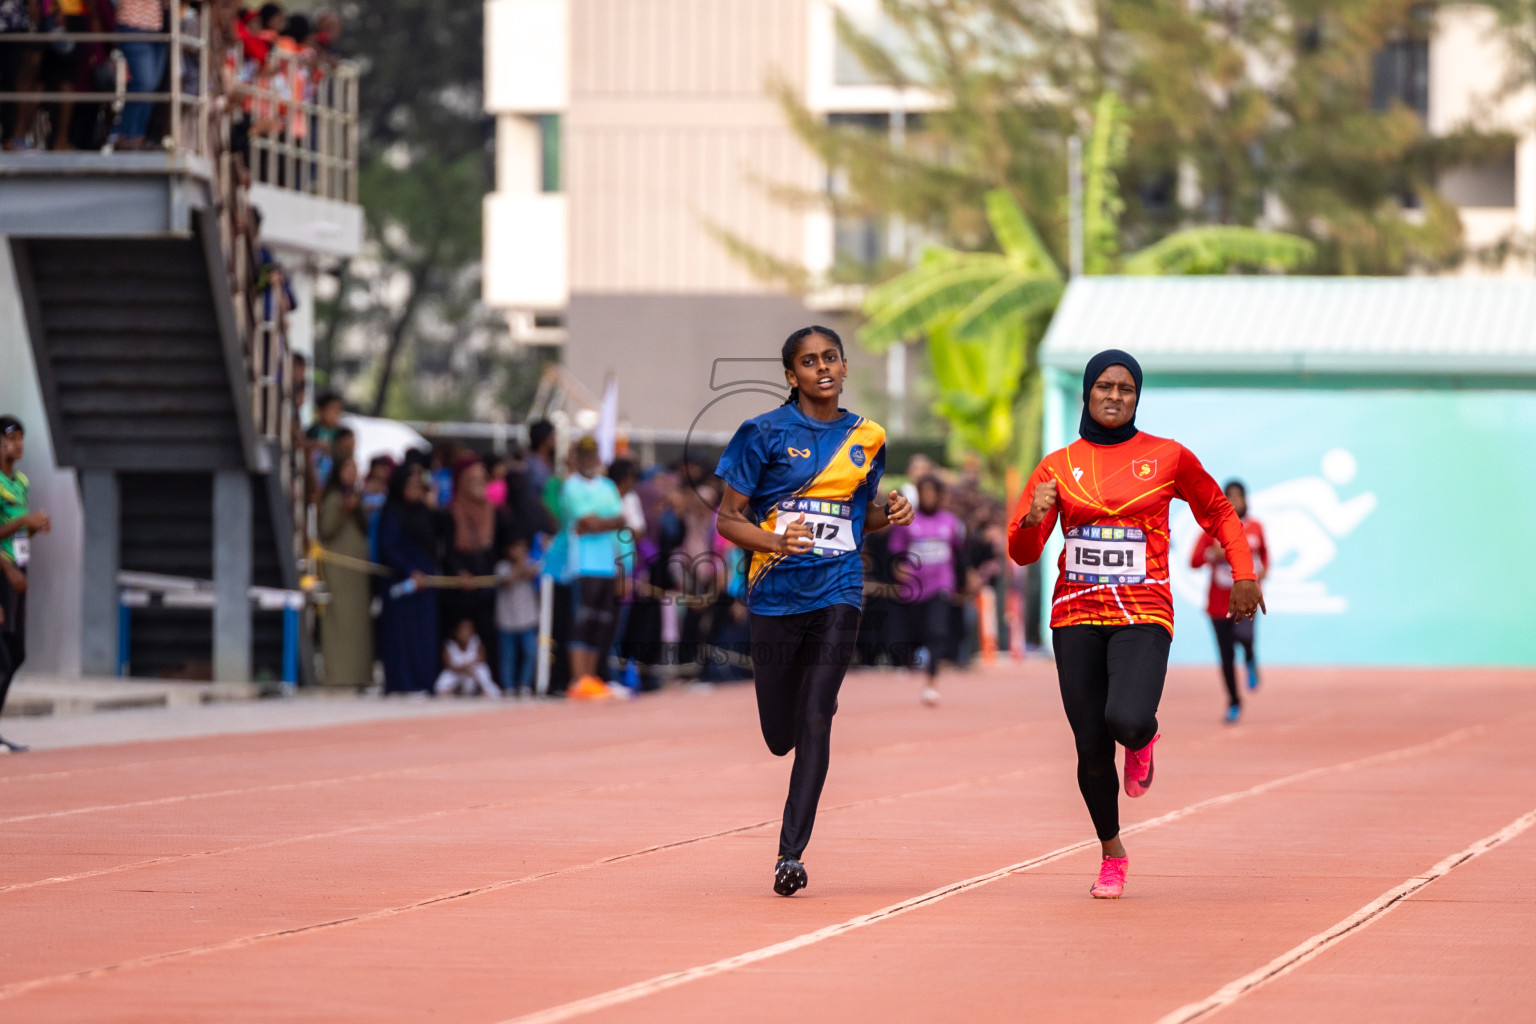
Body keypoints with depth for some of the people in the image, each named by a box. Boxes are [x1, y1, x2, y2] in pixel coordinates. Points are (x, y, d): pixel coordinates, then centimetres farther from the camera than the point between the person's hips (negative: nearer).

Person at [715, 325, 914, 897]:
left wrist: (891, 513, 1)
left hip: (837, 594, 1)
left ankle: (791, 852, -12)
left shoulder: (866, 439, 10)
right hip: (775, 596, -1)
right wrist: (774, 541, -20)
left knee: (814, 723, -14)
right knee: (780, 736, 7)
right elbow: (728, 517, -1)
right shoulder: (765, 435, -1)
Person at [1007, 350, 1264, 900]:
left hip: (1143, 615, -2)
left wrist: (1244, 575, 9)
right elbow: (1021, 551, 5)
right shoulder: (1058, 466, 7)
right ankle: (1112, 854, 23)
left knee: (1126, 719, -28)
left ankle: (1143, 740, 12)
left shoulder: (1168, 458, 4)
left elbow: (1219, 512, 19)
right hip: (1077, 616, 2)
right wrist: (1034, 518, -16)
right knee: (1091, 750, -1)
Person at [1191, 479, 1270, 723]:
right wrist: (1214, 554, -23)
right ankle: (1234, 703, 22)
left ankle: (1251, 660, 5)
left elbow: (1264, 552, 21)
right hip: (1219, 600, 1)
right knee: (1226, 656, 4)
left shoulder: (1255, 527, 4)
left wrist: (1263, 570, 1)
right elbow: (1194, 561, -5)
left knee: (1243, 634, -31)